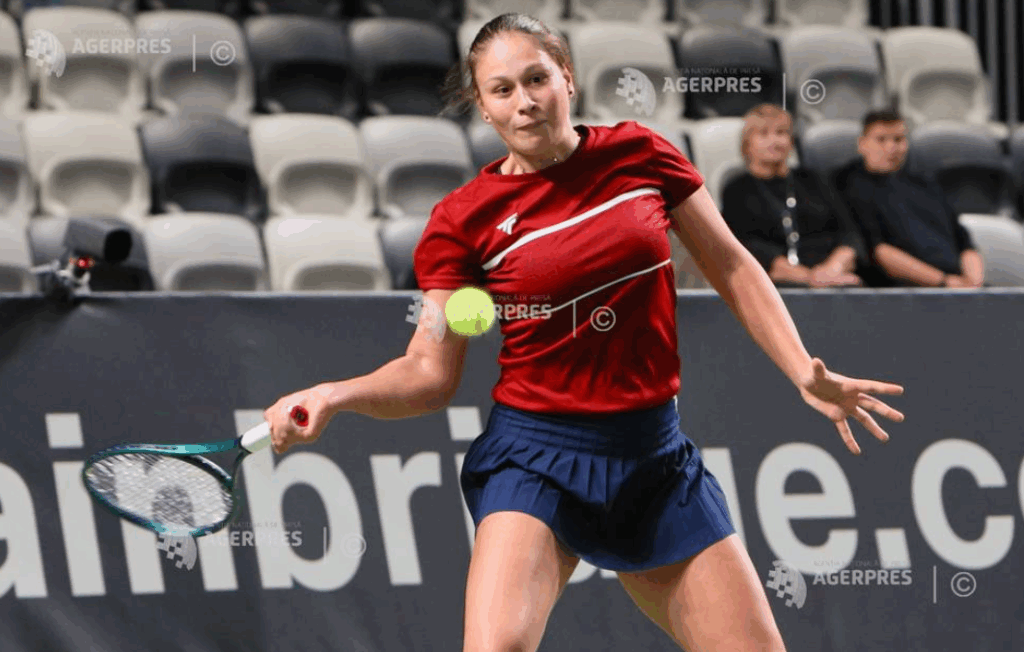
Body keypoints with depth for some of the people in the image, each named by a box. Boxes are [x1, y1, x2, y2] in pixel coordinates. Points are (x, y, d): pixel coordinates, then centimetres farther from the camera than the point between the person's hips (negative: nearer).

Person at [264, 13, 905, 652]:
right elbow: (430, 372, -3)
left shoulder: (640, 154, 0)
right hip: (537, 457, -3)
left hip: (655, 453, 3)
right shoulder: (465, 219, -6)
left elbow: (731, 268, 9)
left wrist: (806, 372, 1)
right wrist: (334, 395, -21)